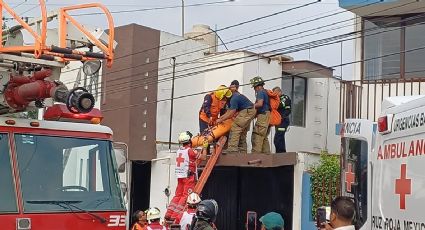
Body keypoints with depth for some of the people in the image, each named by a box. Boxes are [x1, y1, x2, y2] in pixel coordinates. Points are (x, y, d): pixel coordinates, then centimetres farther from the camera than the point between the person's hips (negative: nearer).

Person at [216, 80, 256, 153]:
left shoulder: (234, 98, -18)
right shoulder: (232, 98, 15)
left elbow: (231, 114, -19)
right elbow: (228, 112, 12)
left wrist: (221, 120, -12)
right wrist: (219, 118, 3)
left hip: (247, 111, -11)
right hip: (250, 111, 11)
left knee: (235, 128, -15)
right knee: (242, 131, 17)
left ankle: (232, 149, -22)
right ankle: (242, 150, 21)